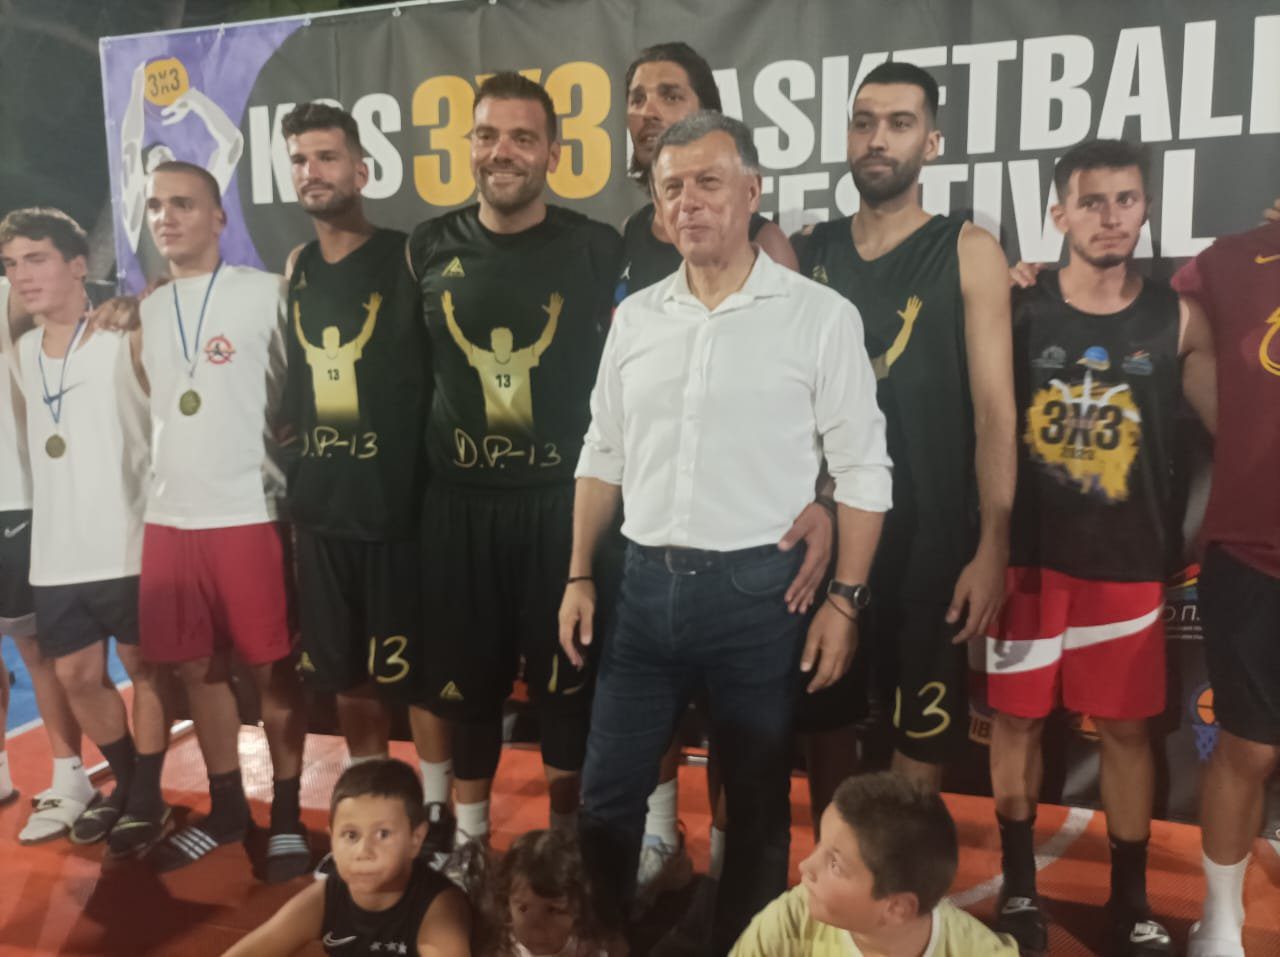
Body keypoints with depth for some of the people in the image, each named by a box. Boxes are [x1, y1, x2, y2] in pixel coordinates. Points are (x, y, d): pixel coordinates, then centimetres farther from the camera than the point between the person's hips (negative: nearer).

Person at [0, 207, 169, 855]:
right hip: (57, 552, 6)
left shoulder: (126, 339, -7)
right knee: (76, 677, 14)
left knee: (143, 668, 6)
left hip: (129, 547, -6)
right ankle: (124, 784, 36)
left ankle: (147, 799, 21)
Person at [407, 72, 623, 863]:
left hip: (562, 499, -2)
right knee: (462, 673, 13)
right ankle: (468, 829, 32)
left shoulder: (597, 250, -3)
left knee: (567, 675, 7)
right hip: (458, 500, 3)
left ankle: (569, 833, 26)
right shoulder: (431, 248, 4)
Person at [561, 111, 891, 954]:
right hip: (648, 586, 4)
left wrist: (845, 599, -8)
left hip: (759, 589, -4)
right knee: (607, 792, 12)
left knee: (757, 801, 12)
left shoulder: (820, 315, -5)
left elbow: (863, 470, -4)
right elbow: (603, 458, 13)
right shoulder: (635, 318, 8)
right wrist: (580, 576, 9)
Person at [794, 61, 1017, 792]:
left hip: (931, 538, -3)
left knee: (922, 733, 7)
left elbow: (994, 411, -6)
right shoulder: (807, 250, 7)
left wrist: (993, 547, -11)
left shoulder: (969, 253, -2)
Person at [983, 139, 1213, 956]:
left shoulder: (1178, 319, 1)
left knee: (1127, 727, 10)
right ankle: (1019, 888, 27)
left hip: (1128, 562, 1)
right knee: (1017, 717, 8)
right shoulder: (1018, 308, -2)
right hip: (1027, 554, 0)